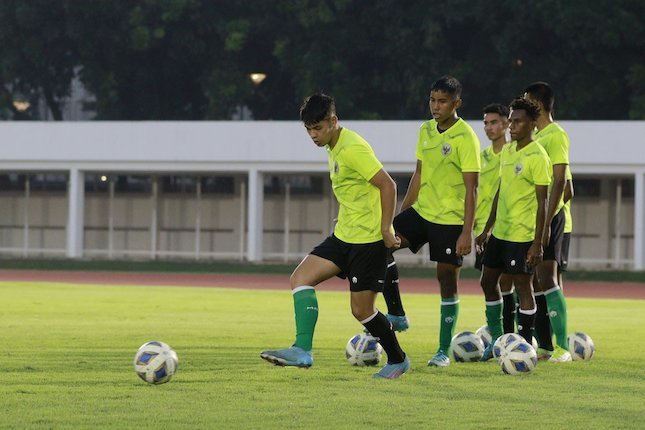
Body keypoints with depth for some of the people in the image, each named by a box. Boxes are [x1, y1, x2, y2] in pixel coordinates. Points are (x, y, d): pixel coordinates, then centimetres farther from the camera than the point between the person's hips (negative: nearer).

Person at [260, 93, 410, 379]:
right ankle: (302, 350, -15)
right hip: (344, 235, 9)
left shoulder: (353, 149, -19)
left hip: (369, 239, -9)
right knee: (300, 278, -7)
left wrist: (385, 228, -21)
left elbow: (387, 185, -20)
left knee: (361, 309, -3)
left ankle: (398, 360, 18)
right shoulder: (334, 147, 10)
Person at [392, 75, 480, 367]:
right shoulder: (426, 131, 8)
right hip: (421, 211, 6)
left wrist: (467, 232, -20)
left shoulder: (465, 138, -13)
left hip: (450, 220, -6)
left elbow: (471, 189, -15)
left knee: (447, 280, -1)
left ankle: (443, 351, 7)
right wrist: (401, 213, 15)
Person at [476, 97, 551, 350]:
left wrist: (538, 243, -19)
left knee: (523, 287, -4)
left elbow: (542, 203, -15)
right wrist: (487, 230, 20)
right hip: (500, 232, 9)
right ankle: (496, 338, 26)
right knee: (488, 281, 13)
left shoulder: (537, 157, -13)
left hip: (522, 235, -9)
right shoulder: (507, 151, 11)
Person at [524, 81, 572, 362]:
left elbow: (559, 181, -17)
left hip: (548, 216, -9)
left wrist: (546, 221, -22)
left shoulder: (555, 135, -10)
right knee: (535, 283, 8)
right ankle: (545, 346, 12)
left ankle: (562, 347, -15)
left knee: (547, 279, -14)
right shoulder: (536, 136, 17)